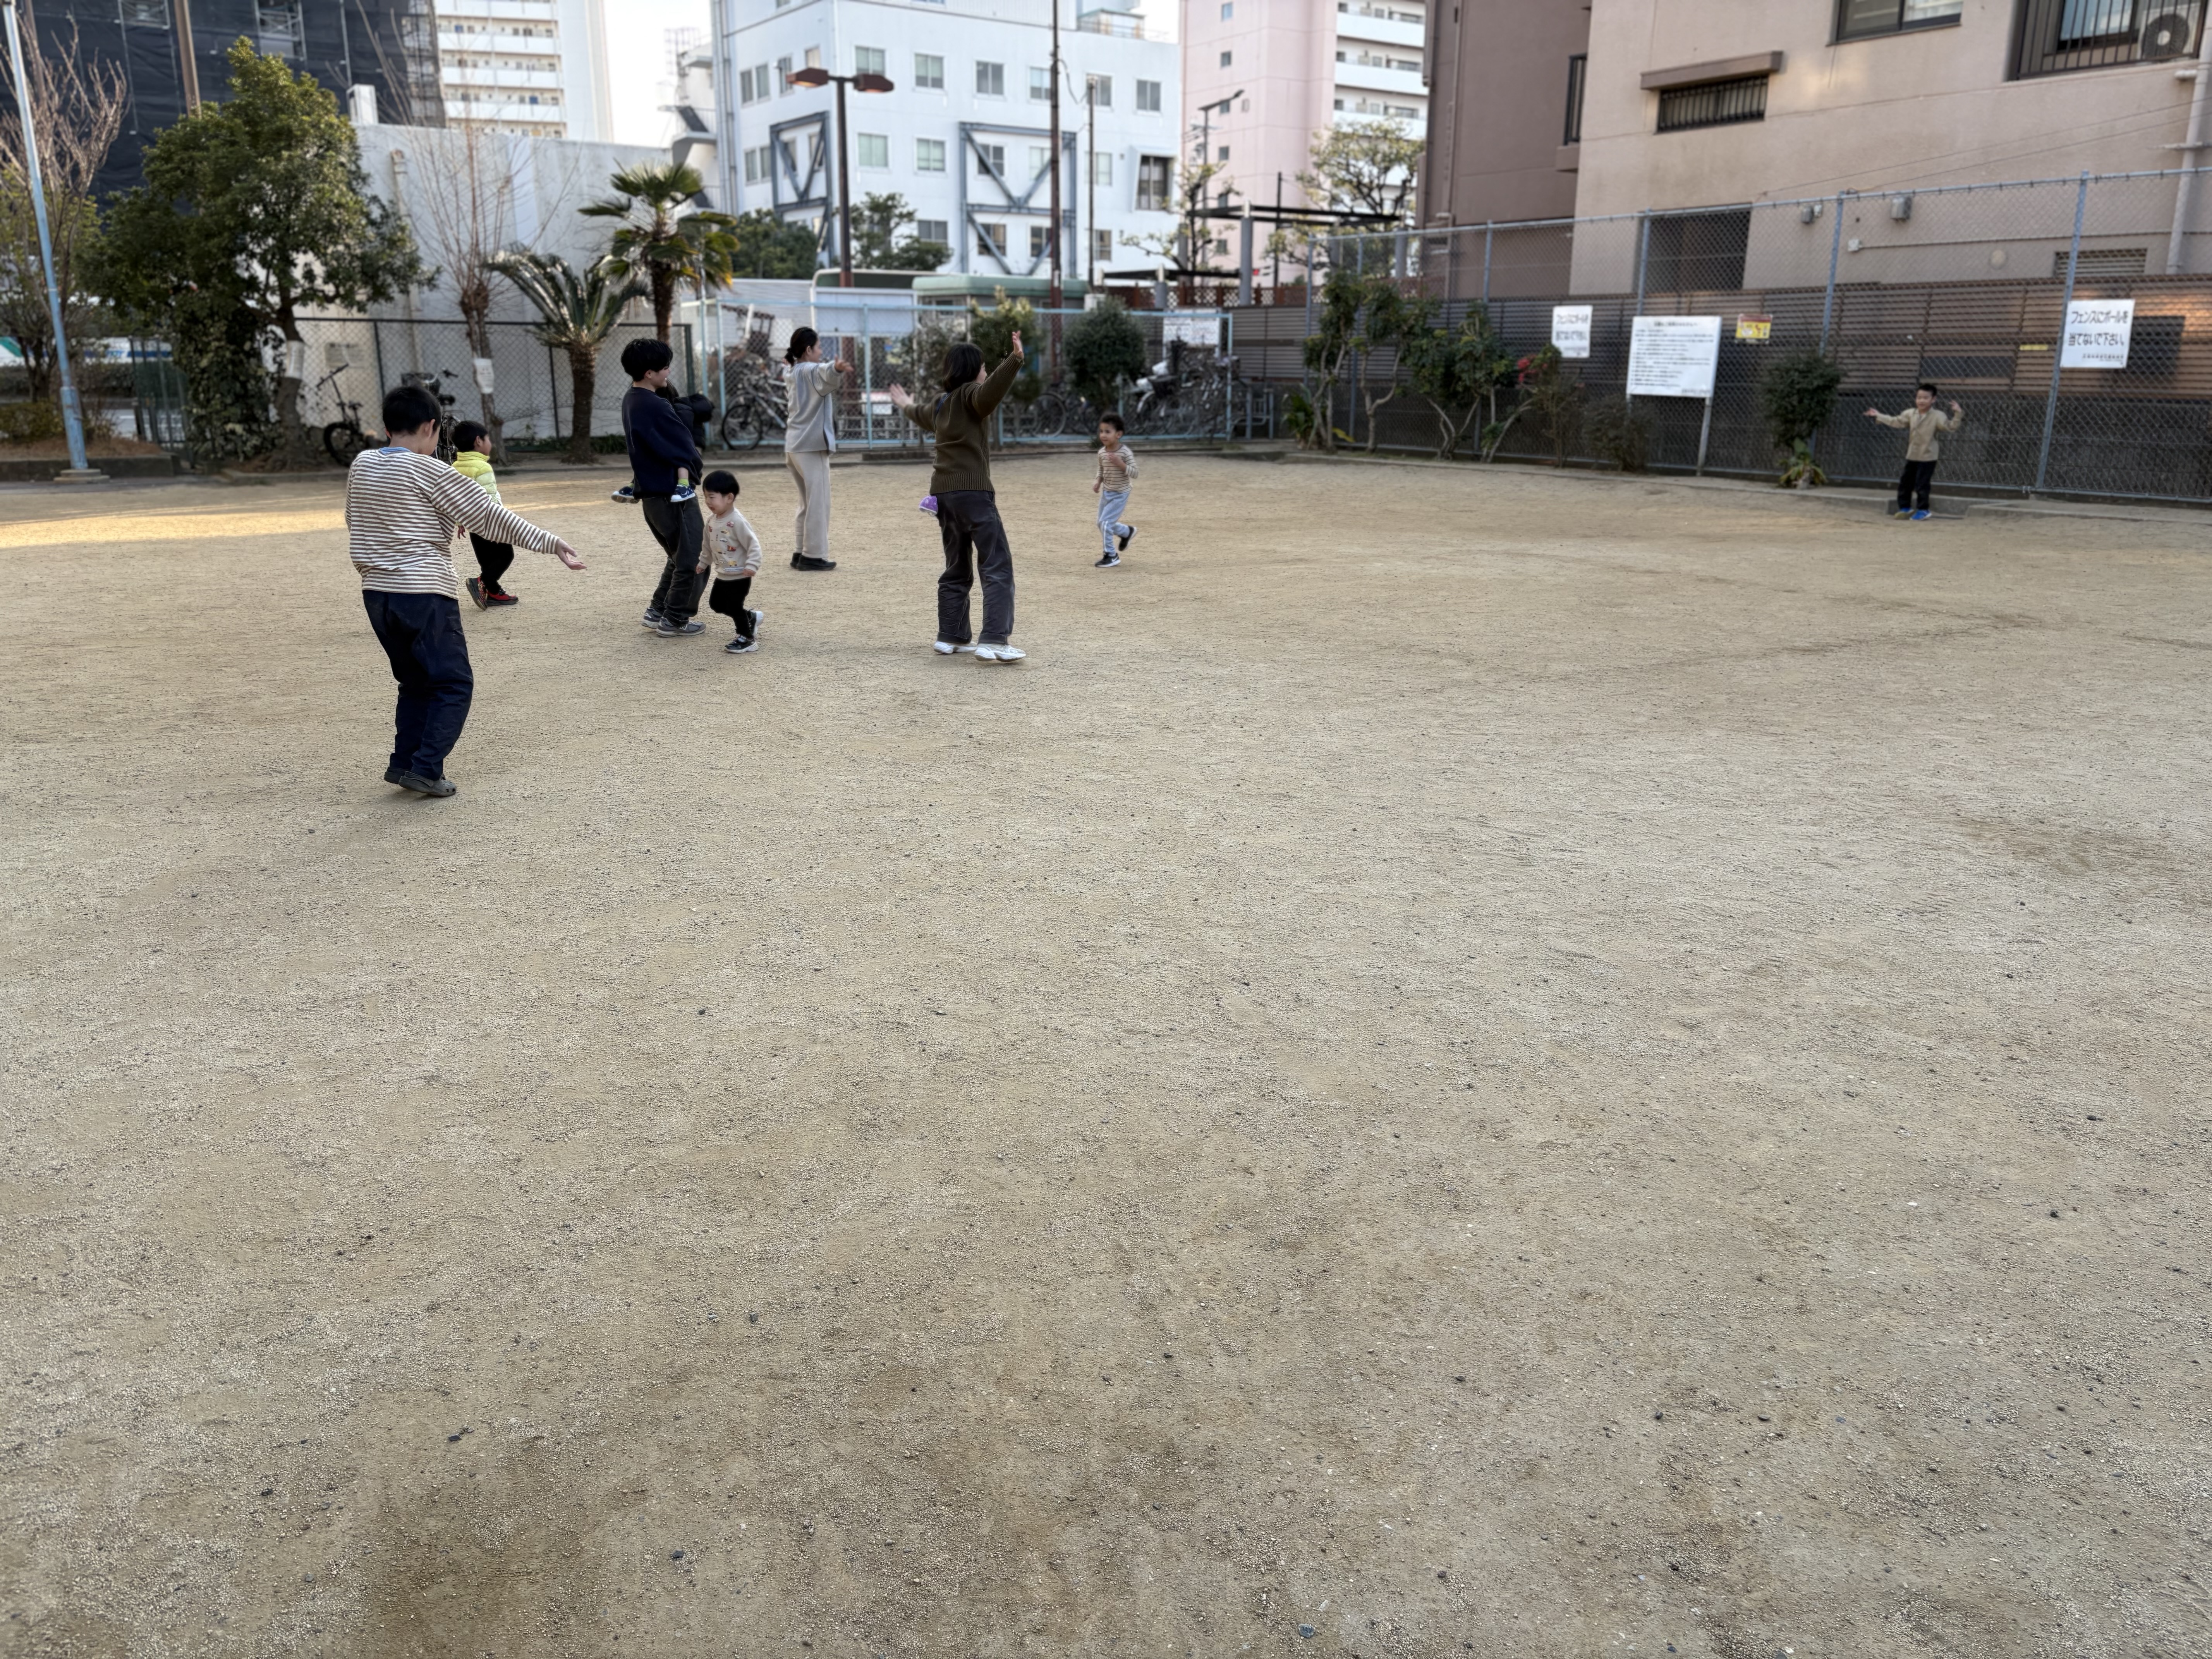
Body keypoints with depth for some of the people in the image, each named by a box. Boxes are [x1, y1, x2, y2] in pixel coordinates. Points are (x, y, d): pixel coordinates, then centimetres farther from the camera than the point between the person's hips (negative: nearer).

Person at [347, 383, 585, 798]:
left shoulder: (361, 466, 9)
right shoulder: (430, 472, -11)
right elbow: (491, 518, -12)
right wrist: (551, 543, -8)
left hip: (377, 593, 7)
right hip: (425, 596, -7)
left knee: (416, 682, 19)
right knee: (453, 685, 2)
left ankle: (404, 761, 15)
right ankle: (426, 768, -6)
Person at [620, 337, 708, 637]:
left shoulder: (631, 400, 10)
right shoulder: (655, 406, -21)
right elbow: (682, 446, -15)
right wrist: (692, 468, -1)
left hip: (650, 492, 10)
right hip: (672, 493, -10)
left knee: (679, 556, 22)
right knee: (692, 558, 1)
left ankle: (657, 612, 22)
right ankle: (675, 621, 4)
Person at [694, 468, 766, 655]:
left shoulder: (737, 521, -22)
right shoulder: (712, 520, 3)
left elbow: (753, 544, -22)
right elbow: (708, 545, 17)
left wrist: (752, 565, -31)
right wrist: (703, 563, 23)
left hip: (739, 576, -9)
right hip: (722, 575, 9)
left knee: (734, 607, -3)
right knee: (716, 604, 16)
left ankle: (748, 639, 15)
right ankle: (751, 618, 32)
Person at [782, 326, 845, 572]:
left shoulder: (792, 373, 17)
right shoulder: (810, 371, -10)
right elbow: (824, 373, -37)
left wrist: (790, 363, 67)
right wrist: (836, 368, -58)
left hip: (794, 446, 10)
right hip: (812, 445, -10)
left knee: (807, 503, 17)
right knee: (818, 503, -5)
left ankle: (800, 553, 17)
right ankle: (813, 556, -4)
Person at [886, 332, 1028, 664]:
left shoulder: (942, 405, 21)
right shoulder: (970, 395, -4)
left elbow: (923, 417, 45)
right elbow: (992, 389, -28)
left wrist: (908, 407, 67)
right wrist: (1015, 361, -42)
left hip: (943, 493, 9)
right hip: (972, 491, -9)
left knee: (957, 570, 18)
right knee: (998, 566, -11)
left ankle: (950, 637, 21)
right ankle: (994, 641, -20)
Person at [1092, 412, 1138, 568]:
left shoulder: (1125, 452, -21)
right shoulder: (1101, 453, -5)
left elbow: (1135, 474, -21)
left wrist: (1120, 464, -33)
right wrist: (1098, 482, -5)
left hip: (1120, 495, -7)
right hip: (1106, 492, 7)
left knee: (1105, 523, -13)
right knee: (1102, 524, 16)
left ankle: (1111, 556, 3)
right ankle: (1128, 532, 43)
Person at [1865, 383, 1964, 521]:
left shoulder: (1938, 416, -14)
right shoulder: (1910, 414, 3)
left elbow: (1951, 427, -20)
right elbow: (1896, 421, 12)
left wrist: (1958, 415, -36)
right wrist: (1878, 416, 13)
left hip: (1928, 457, -6)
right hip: (1912, 455, 6)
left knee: (1922, 484, -5)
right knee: (1905, 482, 12)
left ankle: (1923, 510, 8)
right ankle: (1905, 508, 26)